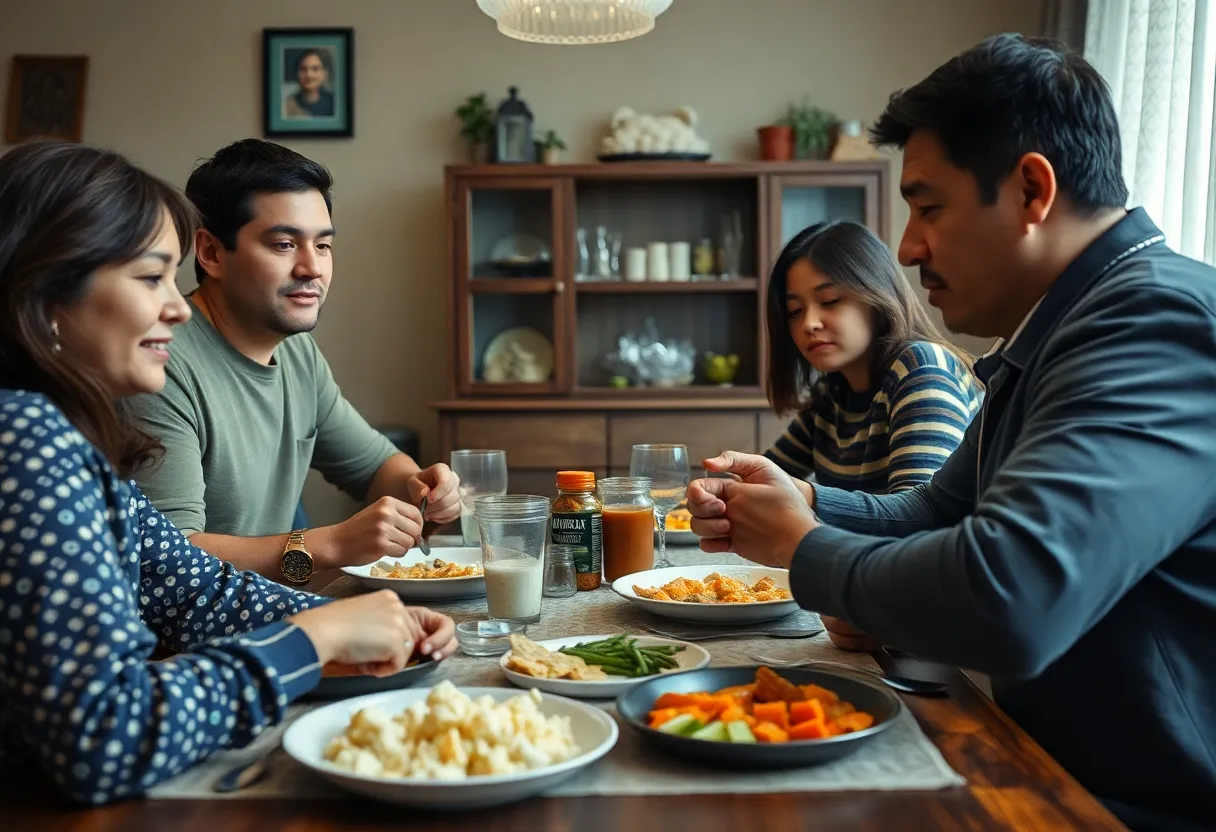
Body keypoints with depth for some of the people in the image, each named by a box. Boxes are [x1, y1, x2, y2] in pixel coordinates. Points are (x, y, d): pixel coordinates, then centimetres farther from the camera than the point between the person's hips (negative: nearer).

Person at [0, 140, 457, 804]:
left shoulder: (66, 434, 5)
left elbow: (195, 591, 10)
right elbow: (101, 742, -29)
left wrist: (381, 625, -4)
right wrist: (319, 634, -19)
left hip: (66, 796, 8)